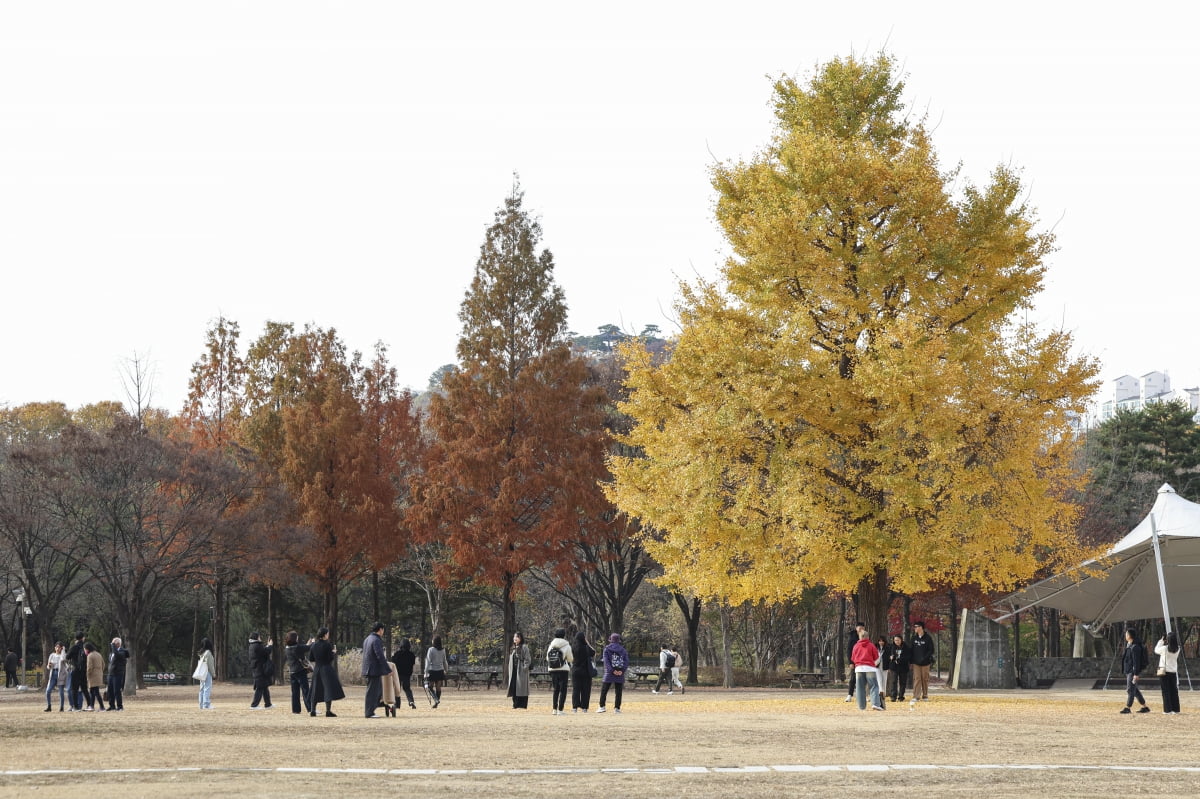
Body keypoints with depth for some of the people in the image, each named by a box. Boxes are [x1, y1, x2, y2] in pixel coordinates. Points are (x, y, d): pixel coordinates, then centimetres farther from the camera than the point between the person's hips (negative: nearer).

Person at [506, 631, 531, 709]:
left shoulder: (524, 647, -5)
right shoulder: (512, 648, 17)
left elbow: (527, 659, -10)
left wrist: (525, 668, -18)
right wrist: (510, 670, 13)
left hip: (521, 670, -7)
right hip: (513, 670, 7)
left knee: (521, 687, -7)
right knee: (514, 687, 5)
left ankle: (522, 705, -4)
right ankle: (516, 704, 12)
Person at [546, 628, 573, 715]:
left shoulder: (551, 645, 4)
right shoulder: (566, 646, -7)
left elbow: (547, 658, 9)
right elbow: (571, 659, 0)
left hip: (552, 670, 4)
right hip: (563, 670, -4)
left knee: (556, 689, 16)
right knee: (563, 690, 2)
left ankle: (554, 709, 14)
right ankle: (560, 710, -4)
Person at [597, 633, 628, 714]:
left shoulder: (607, 649, 2)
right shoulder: (623, 650, 9)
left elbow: (606, 661, -9)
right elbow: (626, 662, 0)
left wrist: (612, 670, -14)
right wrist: (622, 671, -8)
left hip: (609, 674, -2)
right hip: (620, 675, 2)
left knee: (604, 690, 5)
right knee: (618, 692, 6)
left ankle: (602, 707, -2)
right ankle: (617, 708, 4)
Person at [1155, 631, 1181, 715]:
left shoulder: (1164, 648, -17)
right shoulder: (1177, 649, -5)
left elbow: (1156, 650, 2)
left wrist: (1161, 641, 7)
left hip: (1164, 672, -4)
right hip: (1173, 672, 4)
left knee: (1166, 691, 2)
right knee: (1174, 691, 12)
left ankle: (1168, 710, 0)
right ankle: (1176, 709, 14)